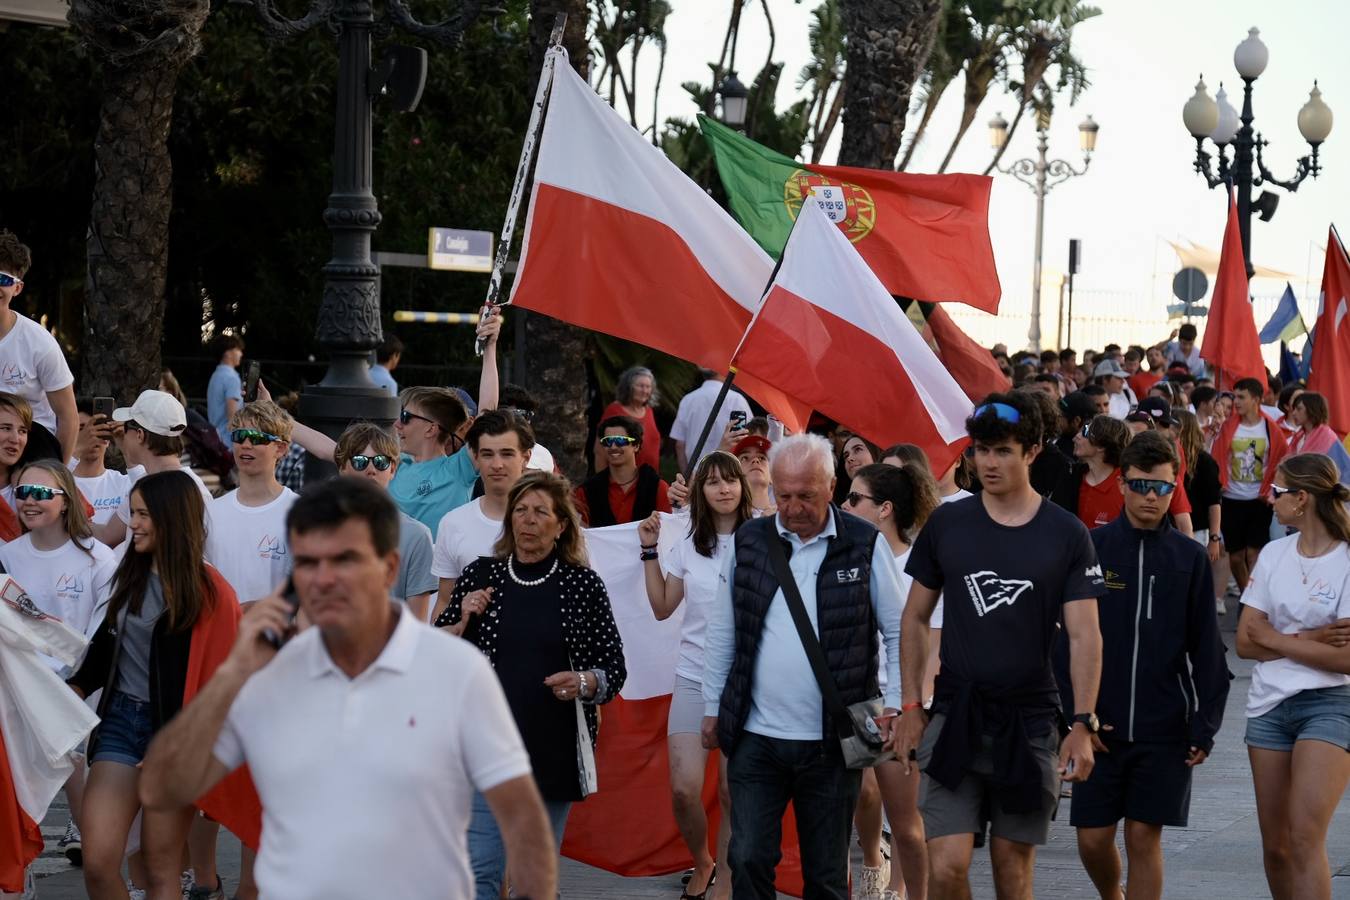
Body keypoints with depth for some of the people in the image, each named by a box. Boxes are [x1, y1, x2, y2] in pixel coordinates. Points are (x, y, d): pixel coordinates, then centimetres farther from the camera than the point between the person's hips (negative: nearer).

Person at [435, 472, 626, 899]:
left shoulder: (584, 584, 1)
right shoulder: (480, 575, 4)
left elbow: (614, 669, 3)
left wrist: (584, 683, -17)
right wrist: (463, 621, -9)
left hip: (554, 752, 0)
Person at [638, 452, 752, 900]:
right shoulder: (687, 542, 6)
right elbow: (662, 607, 11)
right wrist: (650, 551, 3)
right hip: (695, 676, 2)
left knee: (732, 792, 2)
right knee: (684, 788, -6)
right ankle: (701, 863, 21)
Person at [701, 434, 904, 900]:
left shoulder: (865, 545, -3)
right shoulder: (749, 541, 4)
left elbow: (898, 632, 2)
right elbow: (722, 632, 12)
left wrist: (895, 704, -7)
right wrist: (712, 707, 11)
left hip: (832, 742, -2)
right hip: (755, 738, 2)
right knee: (748, 860, -1)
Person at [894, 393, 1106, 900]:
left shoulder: (1066, 535, -2)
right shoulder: (946, 524, 2)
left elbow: (1084, 636, -4)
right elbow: (915, 619, 9)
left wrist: (1084, 724, -12)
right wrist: (911, 707, 3)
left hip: (1030, 724, 0)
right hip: (955, 719, 1)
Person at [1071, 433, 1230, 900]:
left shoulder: (1189, 558, 1)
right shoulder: (1091, 548, -2)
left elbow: (1206, 650, 3)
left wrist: (1205, 725, -3)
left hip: (1164, 726, 0)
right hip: (1100, 725, 0)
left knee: (1144, 839, 2)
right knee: (1093, 839, 5)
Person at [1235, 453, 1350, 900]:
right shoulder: (1274, 554, 5)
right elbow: (1245, 643, 2)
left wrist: (1275, 638, -9)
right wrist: (1310, 640, -12)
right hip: (1269, 704, 6)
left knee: (1304, 838, -18)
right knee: (1275, 847, 8)